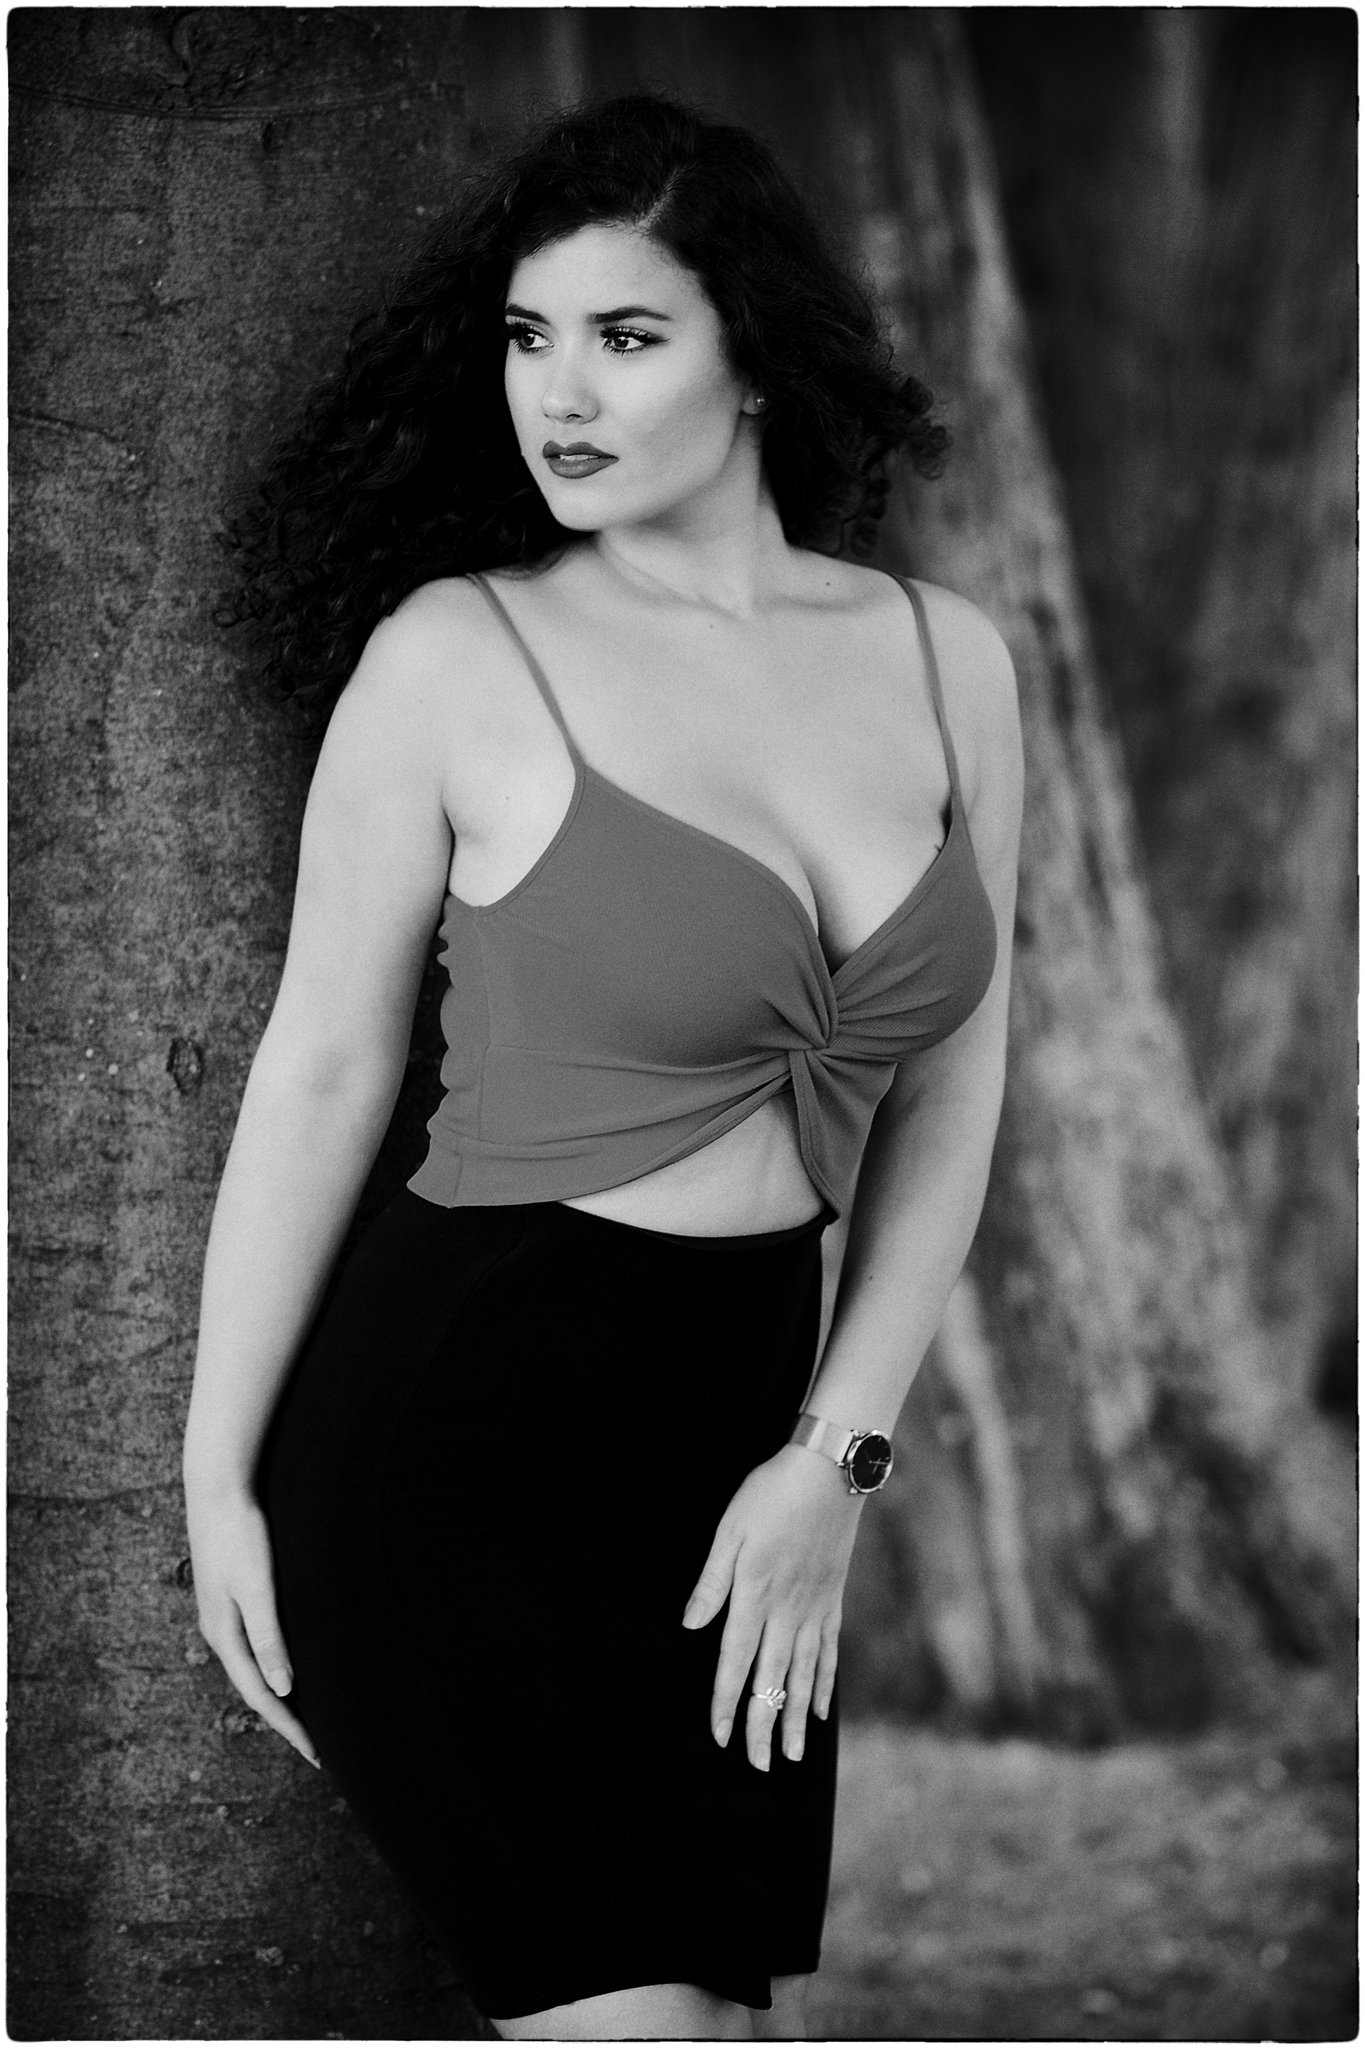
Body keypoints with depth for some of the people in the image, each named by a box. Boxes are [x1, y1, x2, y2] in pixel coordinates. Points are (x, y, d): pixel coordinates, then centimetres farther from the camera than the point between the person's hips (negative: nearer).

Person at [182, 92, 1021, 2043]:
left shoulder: (947, 659, 4)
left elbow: (949, 1092, 8)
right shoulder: (456, 656, -7)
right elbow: (319, 1073, -2)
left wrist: (834, 1459, 0)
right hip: (462, 1430, -5)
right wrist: (218, 1477, -1)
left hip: (740, 1435, 5)